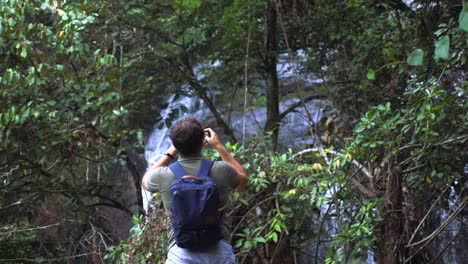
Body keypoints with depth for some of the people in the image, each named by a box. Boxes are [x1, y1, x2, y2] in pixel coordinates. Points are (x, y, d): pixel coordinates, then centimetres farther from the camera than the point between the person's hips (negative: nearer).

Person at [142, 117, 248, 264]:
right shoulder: (220, 170, -4)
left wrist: (171, 152, 22)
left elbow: (145, 181, 23)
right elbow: (243, 180, 21)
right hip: (220, 250, 1)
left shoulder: (163, 176, -3)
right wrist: (219, 146, 23)